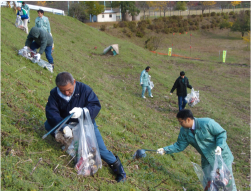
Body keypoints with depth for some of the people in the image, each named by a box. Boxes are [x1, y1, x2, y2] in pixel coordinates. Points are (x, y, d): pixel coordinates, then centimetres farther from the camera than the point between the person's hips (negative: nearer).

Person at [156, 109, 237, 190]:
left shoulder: (207, 123, -27)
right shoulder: (184, 131, -9)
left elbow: (222, 133, -18)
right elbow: (179, 146, -3)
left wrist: (219, 146, -34)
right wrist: (165, 150, -15)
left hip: (221, 156, -5)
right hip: (207, 160, 5)